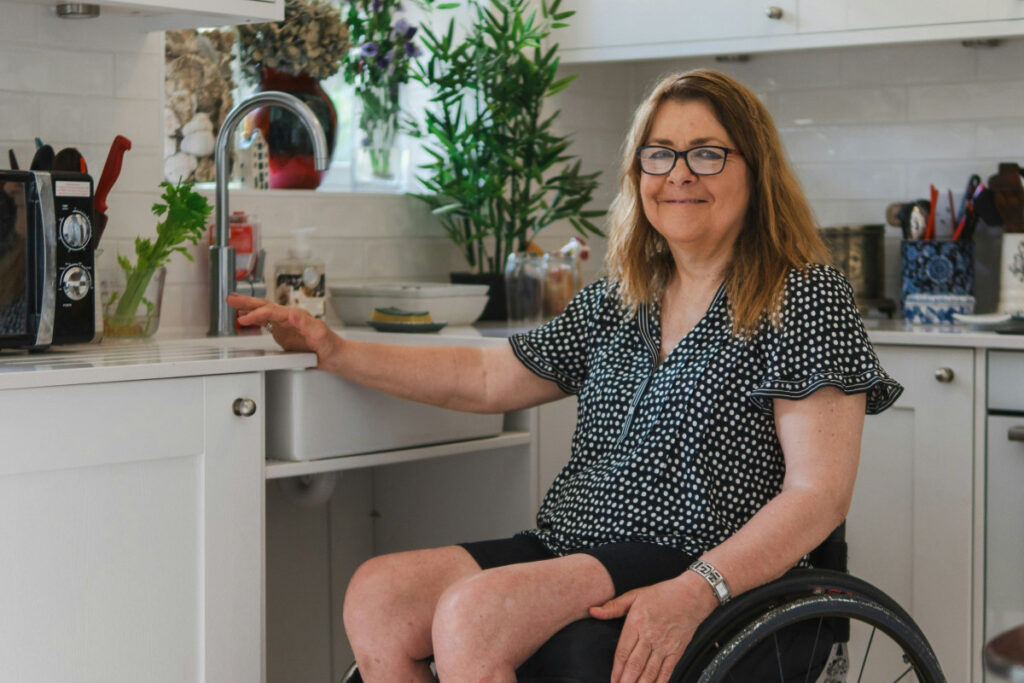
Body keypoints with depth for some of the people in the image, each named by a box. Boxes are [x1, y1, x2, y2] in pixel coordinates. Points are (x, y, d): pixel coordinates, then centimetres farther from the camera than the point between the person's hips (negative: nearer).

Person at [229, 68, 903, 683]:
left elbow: (819, 493, -10)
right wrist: (336, 351, 14)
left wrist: (696, 591, -24)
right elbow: (486, 379, 24)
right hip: (568, 551, 7)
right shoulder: (618, 300, 18)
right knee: (378, 594, -16)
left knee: (471, 610, -29)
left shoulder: (808, 296, -3)